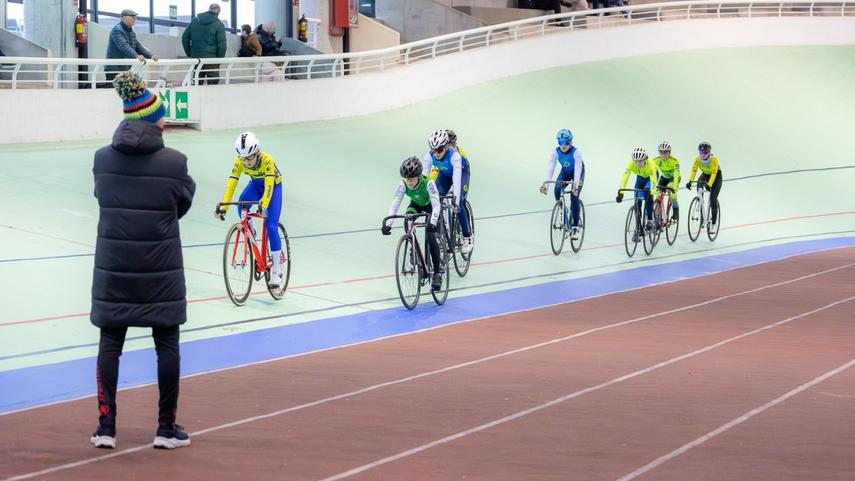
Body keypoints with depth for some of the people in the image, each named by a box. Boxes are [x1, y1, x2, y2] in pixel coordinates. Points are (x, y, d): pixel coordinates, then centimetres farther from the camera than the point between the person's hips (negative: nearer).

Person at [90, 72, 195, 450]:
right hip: (160, 270, -2)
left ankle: (106, 426, 8)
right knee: (167, 345, 9)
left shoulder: (103, 159, -4)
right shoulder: (174, 162, -11)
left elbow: (104, 196, 8)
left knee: (109, 344, 10)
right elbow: (184, 204, 3)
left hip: (113, 267, 2)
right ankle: (167, 428, 14)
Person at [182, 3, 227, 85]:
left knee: (197, 83, 10)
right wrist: (220, 59, 2)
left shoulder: (194, 21, 8)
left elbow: (185, 38, 9)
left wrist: (189, 54, 12)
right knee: (213, 82, 0)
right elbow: (222, 45, -9)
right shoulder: (218, 25, -6)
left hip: (196, 57, 4)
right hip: (211, 58, -4)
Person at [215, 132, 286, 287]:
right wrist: (223, 208, -44)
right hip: (255, 184, 3)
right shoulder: (239, 162, -27)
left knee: (271, 226, -15)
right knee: (242, 202, -33)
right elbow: (231, 184, -32)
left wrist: (264, 206, -61)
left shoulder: (267, 160, -37)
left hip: (273, 185, -3)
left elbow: (269, 186, -46)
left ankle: (277, 271, -9)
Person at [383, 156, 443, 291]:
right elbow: (394, 204, -33)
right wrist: (387, 224, -45)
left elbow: (436, 205, -43)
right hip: (416, 204, 4)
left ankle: (437, 272, -13)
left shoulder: (428, 183, -38)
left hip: (430, 205, -4)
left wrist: (433, 223, -59)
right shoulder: (403, 185, -29)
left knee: (430, 236, -20)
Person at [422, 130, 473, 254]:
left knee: (459, 204, -16)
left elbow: (457, 180, -44)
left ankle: (468, 237, 1)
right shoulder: (429, 156, -30)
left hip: (461, 172, -4)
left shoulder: (454, 155, -41)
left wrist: (456, 202, -50)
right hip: (444, 173, 4)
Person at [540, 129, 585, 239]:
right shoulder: (555, 152, -24)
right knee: (557, 190, -24)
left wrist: (575, 186, -51)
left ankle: (575, 227, -9)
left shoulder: (576, 152, -33)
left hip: (577, 173, -3)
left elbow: (577, 170, -39)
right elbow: (550, 169, -29)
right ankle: (564, 217, -5)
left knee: (574, 196, -19)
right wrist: (544, 183, -42)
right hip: (565, 172, 3)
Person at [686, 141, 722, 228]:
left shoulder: (714, 159, -32)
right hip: (705, 174, 3)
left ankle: (714, 223, -3)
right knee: (699, 183, -32)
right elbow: (693, 170, -30)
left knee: (713, 199, -14)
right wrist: (690, 181, -47)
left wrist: (709, 184, -53)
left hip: (716, 176, -3)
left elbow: (714, 173, -40)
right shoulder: (697, 159, -22)